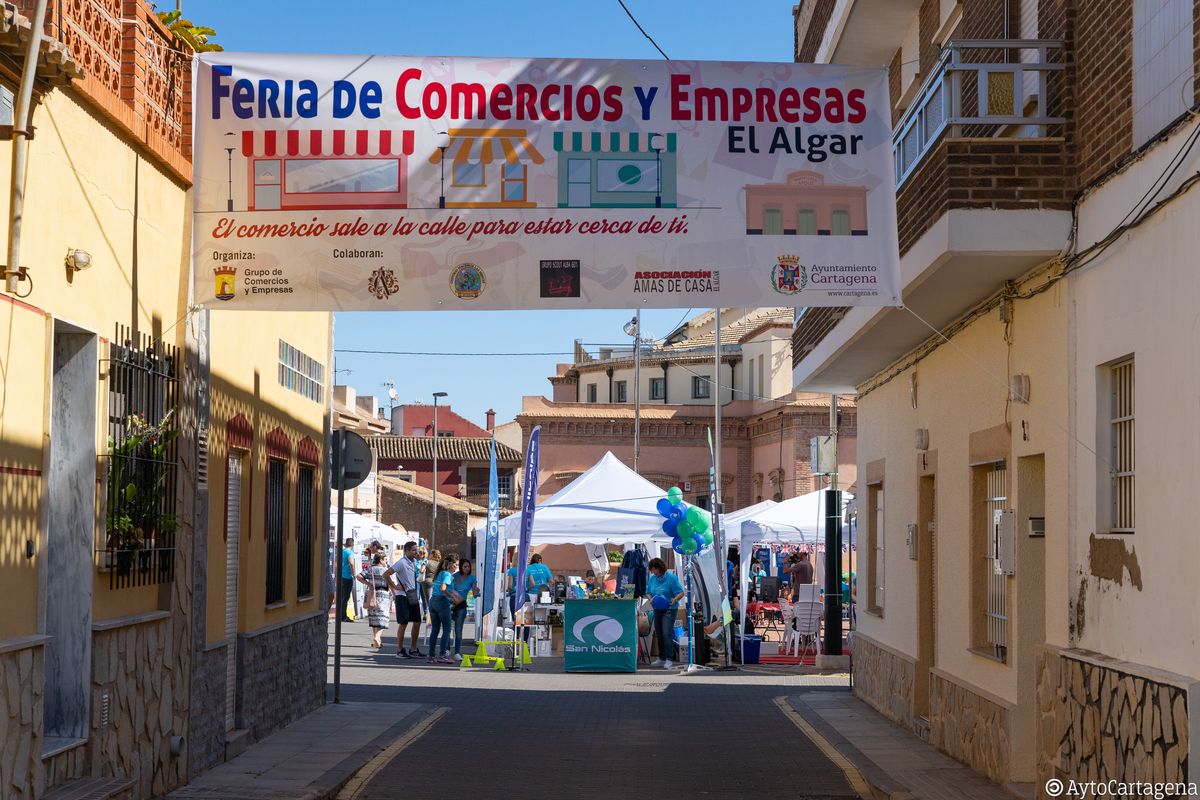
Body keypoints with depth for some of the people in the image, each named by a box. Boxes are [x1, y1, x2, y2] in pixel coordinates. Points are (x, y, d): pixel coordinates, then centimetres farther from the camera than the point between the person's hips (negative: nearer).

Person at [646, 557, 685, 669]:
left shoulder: (671, 577, -10)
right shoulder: (652, 578, 8)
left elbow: (681, 593, -10)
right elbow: (649, 593, 15)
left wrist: (675, 599, -28)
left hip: (669, 609, -7)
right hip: (657, 609, 7)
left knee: (667, 633, -16)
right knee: (659, 634, 12)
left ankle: (668, 659, -16)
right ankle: (661, 659, 22)